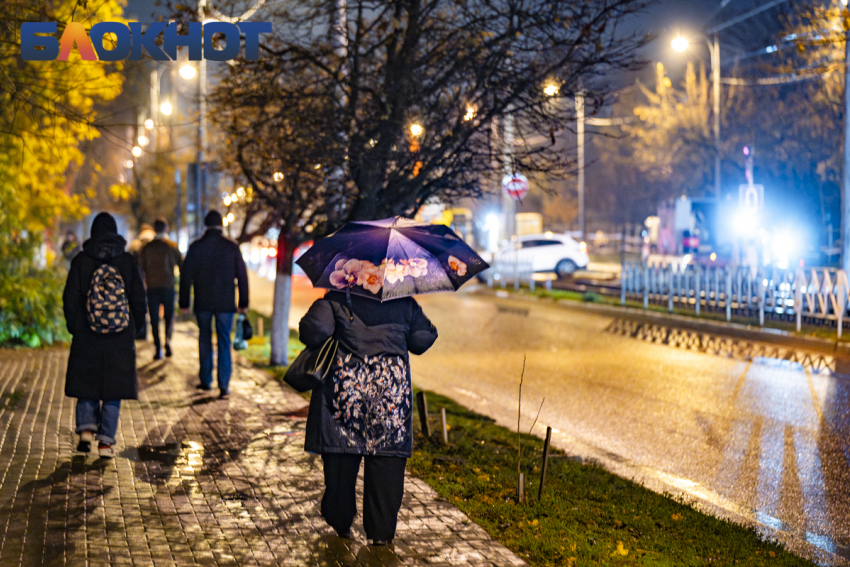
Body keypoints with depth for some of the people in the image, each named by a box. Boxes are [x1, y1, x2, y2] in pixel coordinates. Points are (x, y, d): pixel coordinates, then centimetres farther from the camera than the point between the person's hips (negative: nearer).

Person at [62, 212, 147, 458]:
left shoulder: (80, 262, -3)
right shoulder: (128, 262, -2)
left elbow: (70, 299, -1)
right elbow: (139, 298, 1)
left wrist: (74, 327, 12)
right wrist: (133, 326, 15)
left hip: (87, 336, 0)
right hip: (120, 337, 0)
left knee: (86, 384, 16)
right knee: (113, 388, 6)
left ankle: (86, 429, 0)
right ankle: (106, 441, 3)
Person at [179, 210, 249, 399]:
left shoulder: (196, 247, -3)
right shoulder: (232, 247, -2)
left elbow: (186, 275, -2)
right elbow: (242, 275, 0)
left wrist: (184, 302, 4)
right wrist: (243, 302, 7)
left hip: (203, 303, 0)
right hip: (225, 303, 0)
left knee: (205, 339, 15)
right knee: (224, 342, 2)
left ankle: (206, 380, 21)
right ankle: (224, 386, -5)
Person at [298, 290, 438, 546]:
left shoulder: (336, 299, -2)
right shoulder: (404, 302, 7)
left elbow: (314, 331, -15)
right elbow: (423, 340, 9)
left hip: (345, 384, -1)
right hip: (391, 387, 1)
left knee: (339, 458, 12)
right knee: (386, 458, 6)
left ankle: (340, 522, 22)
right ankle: (382, 530, 6)